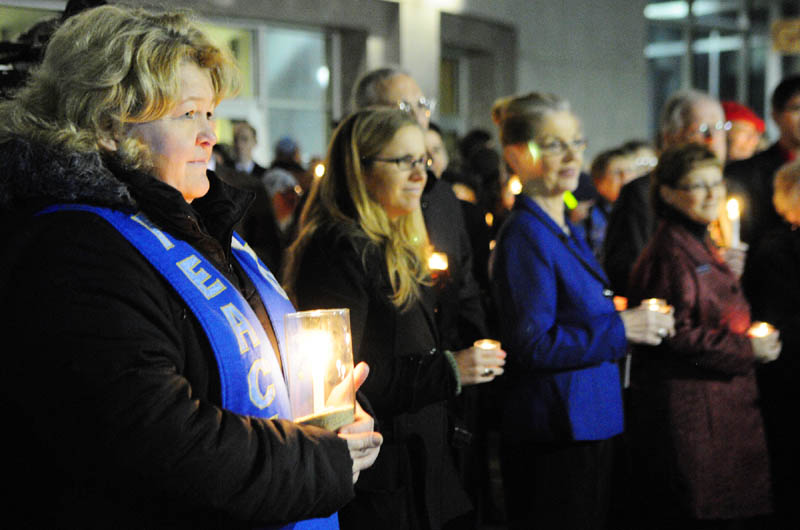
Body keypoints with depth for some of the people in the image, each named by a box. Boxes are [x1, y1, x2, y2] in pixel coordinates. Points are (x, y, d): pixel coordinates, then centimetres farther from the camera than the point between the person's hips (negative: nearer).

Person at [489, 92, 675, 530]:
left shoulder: (566, 231, 14)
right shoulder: (525, 236, -16)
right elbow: (532, 344, -22)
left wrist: (637, 320, 10)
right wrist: (621, 328, -19)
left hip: (588, 424, 10)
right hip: (554, 436, -10)